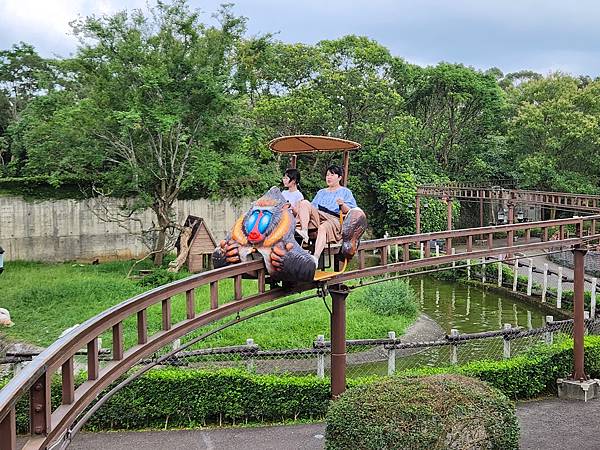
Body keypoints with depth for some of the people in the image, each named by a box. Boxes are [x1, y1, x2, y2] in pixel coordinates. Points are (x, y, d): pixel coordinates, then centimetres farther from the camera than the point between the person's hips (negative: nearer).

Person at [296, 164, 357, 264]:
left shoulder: (345, 192, 17)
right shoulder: (321, 193, 34)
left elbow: (350, 212, 5)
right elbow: (313, 207, 26)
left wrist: (342, 204, -16)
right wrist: (298, 209, 8)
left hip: (334, 220, -5)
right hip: (318, 217, 5)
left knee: (323, 228, -40)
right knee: (304, 203, -20)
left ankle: (316, 257, -57)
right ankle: (304, 231, -38)